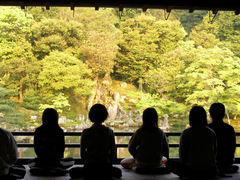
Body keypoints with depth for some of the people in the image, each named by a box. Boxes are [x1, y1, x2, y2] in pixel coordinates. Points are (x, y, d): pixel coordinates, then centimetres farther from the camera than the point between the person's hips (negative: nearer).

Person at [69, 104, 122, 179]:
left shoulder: (86, 132, -5)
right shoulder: (109, 132, -1)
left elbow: (82, 152, 2)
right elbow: (113, 152, 3)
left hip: (89, 167, -1)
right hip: (105, 167, 1)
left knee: (73, 171, 28)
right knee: (118, 171, 33)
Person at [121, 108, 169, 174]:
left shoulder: (139, 132, -17)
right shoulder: (161, 133, -12)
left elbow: (131, 149, -8)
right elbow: (166, 151, -5)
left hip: (141, 162, -2)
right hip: (157, 163, 2)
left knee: (123, 163, 22)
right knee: (164, 159, 36)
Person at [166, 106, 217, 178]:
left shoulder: (186, 133, -8)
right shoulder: (211, 133, 2)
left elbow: (182, 154, -3)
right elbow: (215, 152, 12)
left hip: (192, 170, -4)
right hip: (210, 172, 4)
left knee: (169, 163, 15)